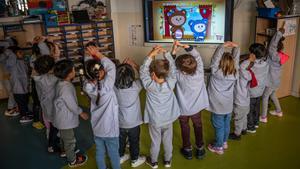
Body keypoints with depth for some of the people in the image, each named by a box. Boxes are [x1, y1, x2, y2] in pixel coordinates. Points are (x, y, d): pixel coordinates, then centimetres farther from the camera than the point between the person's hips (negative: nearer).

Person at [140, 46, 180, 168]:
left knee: (155, 142, 18)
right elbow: (172, 68, -11)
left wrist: (151, 55, -21)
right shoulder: (170, 83, -21)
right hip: (168, 119, 2)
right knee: (168, 141, 21)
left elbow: (143, 71, -17)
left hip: (154, 120, -2)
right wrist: (165, 53, -16)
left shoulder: (149, 85, -26)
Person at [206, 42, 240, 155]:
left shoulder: (216, 72, -22)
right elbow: (236, 60, -1)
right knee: (226, 125, 21)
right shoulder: (235, 74, -10)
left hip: (218, 107, -5)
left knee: (219, 127, 8)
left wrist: (223, 46, -17)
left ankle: (218, 147, 24)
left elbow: (215, 58, -21)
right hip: (229, 105, 5)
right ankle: (224, 142, 40)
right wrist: (236, 47, -5)